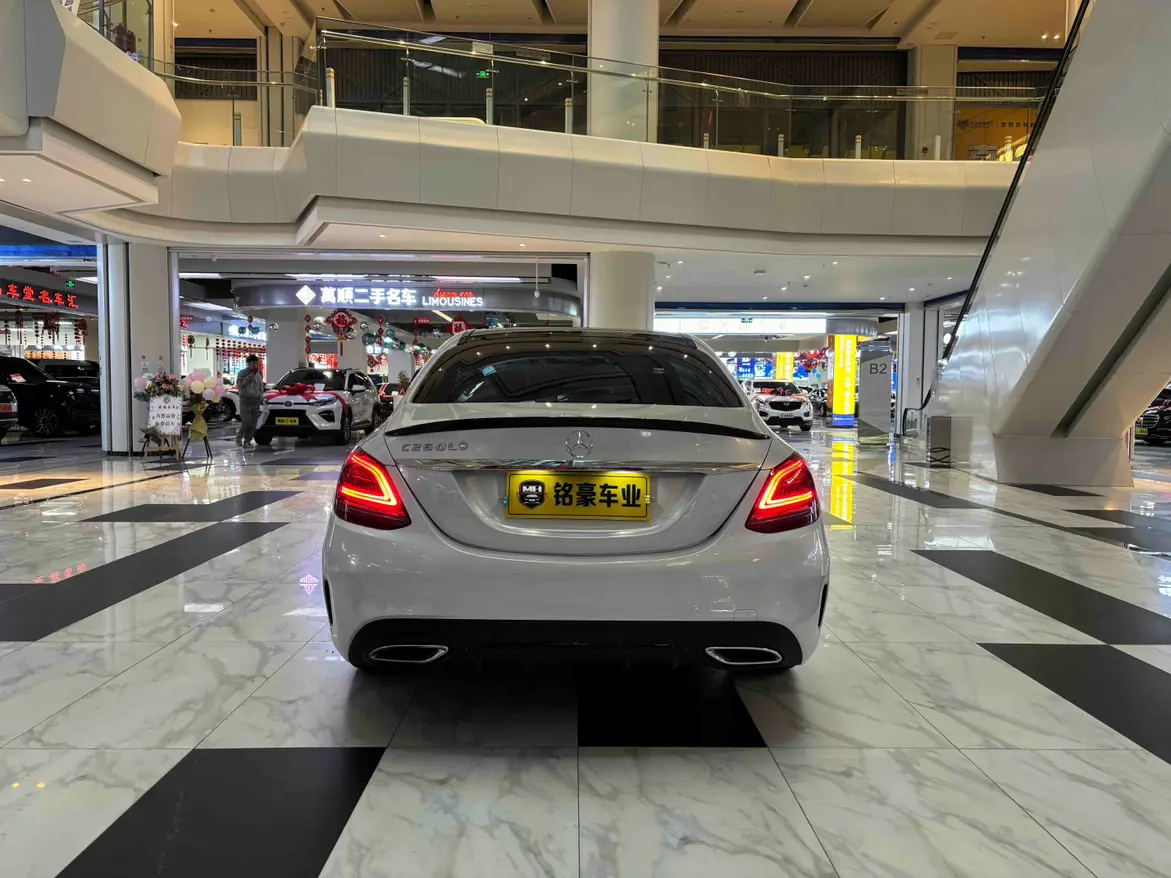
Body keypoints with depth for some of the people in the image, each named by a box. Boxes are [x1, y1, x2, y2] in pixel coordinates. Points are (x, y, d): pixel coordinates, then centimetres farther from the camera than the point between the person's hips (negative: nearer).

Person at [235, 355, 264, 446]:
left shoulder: (258, 374, 13)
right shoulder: (242, 373, -1)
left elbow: (261, 385, 22)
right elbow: (239, 384, -14)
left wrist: (261, 395, 9)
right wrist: (249, 377, -15)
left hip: (256, 401, 5)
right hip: (245, 400, -5)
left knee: (254, 423, 1)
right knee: (246, 421, -12)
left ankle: (247, 440, 11)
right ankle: (239, 436, 10)